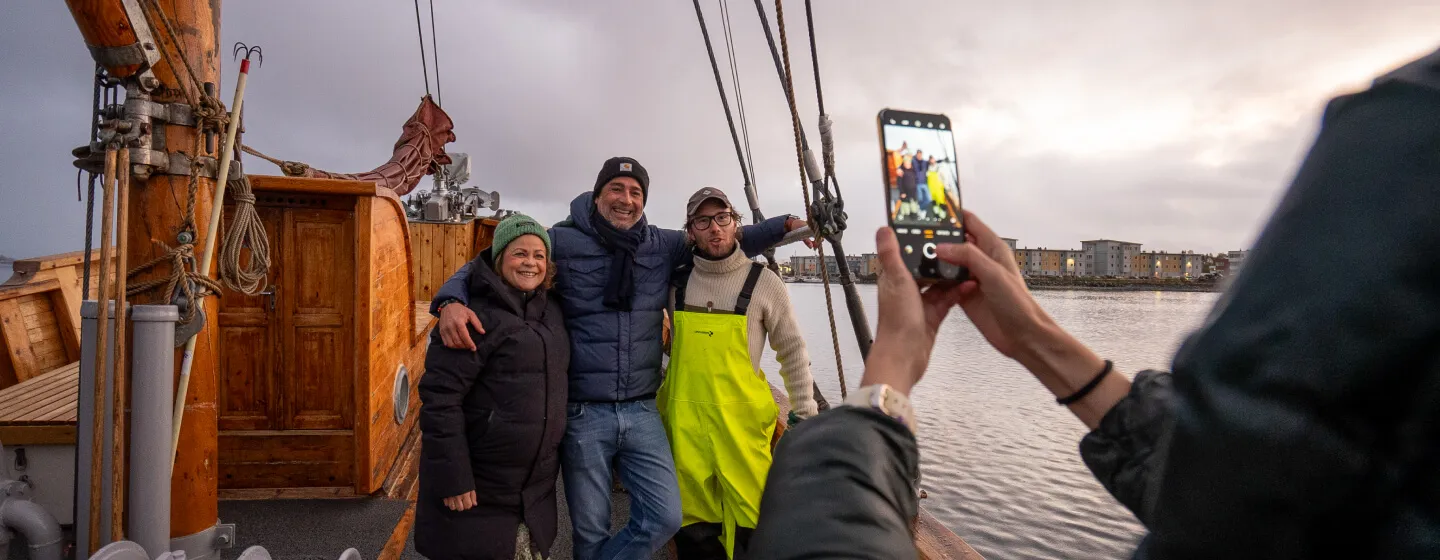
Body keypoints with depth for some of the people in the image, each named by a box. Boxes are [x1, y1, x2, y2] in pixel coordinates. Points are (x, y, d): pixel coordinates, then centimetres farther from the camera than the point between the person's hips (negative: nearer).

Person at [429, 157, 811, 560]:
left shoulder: (663, 246, 5)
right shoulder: (562, 240, -5)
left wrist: (786, 224, 4)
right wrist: (451, 300, -22)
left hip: (641, 411, 3)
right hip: (581, 412, -3)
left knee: (664, 518, 4)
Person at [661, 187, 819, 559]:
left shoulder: (764, 283, -2)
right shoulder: (677, 283, 5)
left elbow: (793, 353, 3)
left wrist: (804, 415, 2)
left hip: (742, 421, -2)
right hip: (684, 421, 3)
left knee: (752, 530, -2)